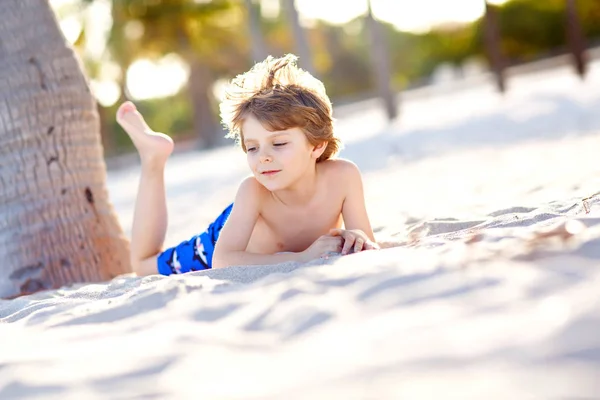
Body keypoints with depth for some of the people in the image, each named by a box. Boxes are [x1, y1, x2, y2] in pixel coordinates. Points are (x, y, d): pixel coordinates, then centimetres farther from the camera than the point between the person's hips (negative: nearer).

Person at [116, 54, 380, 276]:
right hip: (234, 234, -2)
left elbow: (369, 250, -30)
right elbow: (222, 261, -51)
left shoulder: (342, 176, -39)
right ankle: (153, 157, 21)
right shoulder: (253, 190, -43)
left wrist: (357, 238, -54)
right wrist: (303, 257, -59)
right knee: (143, 265, 14)